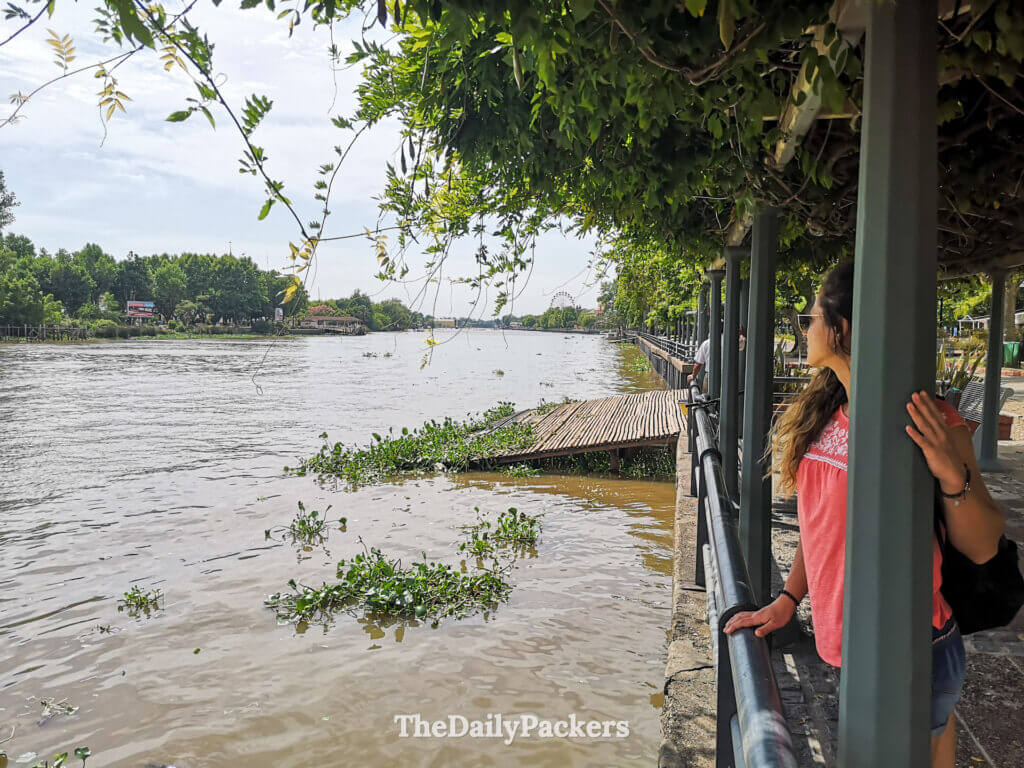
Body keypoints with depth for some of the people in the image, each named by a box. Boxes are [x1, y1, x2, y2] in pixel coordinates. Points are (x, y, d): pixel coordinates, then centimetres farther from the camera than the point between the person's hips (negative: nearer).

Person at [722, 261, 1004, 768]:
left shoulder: (928, 425, -17)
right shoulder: (824, 412, 3)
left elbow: (982, 548, -15)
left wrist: (952, 476, -32)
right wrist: (789, 599, 8)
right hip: (839, 643, 7)